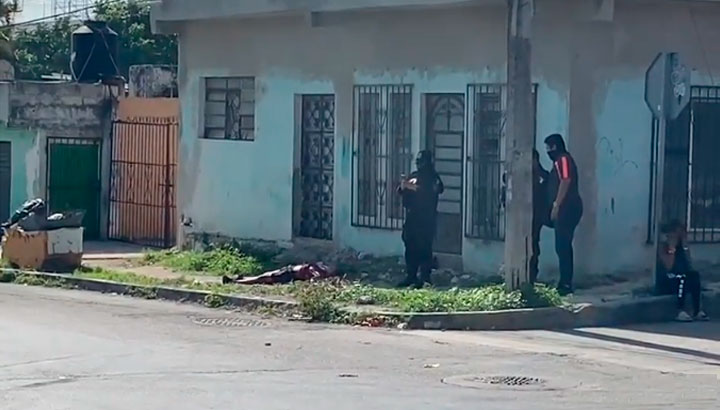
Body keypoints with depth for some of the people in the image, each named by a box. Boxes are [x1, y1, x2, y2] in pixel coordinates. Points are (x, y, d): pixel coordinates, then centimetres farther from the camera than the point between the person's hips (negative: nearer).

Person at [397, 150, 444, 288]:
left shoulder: (432, 177, -4)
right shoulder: (414, 175, 18)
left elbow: (428, 192, -20)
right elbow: (401, 190, 15)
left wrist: (411, 186, -19)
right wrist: (403, 185, -7)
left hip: (426, 219, -7)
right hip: (412, 217, 7)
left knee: (424, 248, -10)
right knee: (410, 247, 7)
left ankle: (425, 278, -9)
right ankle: (410, 277, 14)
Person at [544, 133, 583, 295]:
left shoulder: (563, 159, -10)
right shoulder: (560, 161, 22)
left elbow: (565, 182, -19)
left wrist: (556, 206, -20)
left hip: (566, 208, -11)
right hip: (565, 209, 11)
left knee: (563, 246, -10)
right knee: (563, 246, 12)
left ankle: (566, 284, -11)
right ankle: (565, 283, 15)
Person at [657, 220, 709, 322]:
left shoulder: (681, 246, 11)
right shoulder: (663, 246, -8)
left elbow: (689, 266, 0)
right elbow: (668, 267, -20)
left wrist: (685, 246, -3)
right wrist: (672, 248, -17)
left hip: (679, 282, 6)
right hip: (664, 284, -6)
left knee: (694, 275, -21)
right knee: (682, 277, -33)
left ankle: (697, 311, -27)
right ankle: (680, 312, -39)